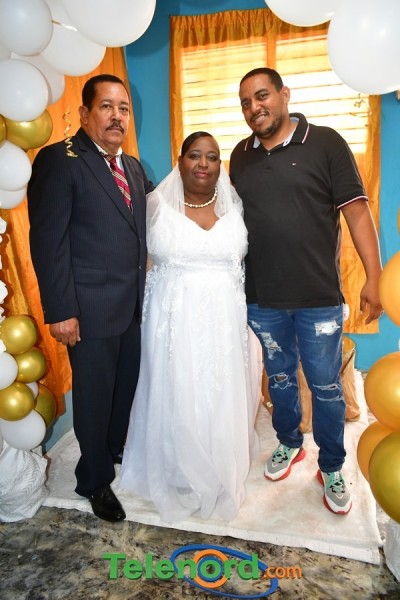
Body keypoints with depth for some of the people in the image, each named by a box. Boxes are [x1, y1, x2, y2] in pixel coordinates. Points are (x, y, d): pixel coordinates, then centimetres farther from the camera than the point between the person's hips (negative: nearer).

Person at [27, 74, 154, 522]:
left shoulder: (133, 166, 14)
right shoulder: (59, 161, -9)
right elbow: (47, 240, -13)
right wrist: (60, 312, -15)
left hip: (134, 305, 6)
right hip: (90, 310, -6)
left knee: (126, 389, 19)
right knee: (94, 398, 10)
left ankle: (116, 450, 46)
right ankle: (94, 480, 34)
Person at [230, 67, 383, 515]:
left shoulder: (325, 143, -4)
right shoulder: (241, 155, 8)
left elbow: (356, 211, -6)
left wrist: (373, 277, -11)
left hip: (319, 296, -3)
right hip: (262, 297, 4)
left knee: (326, 387, 8)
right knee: (280, 378, 19)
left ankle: (331, 468, 31)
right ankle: (288, 444, 42)